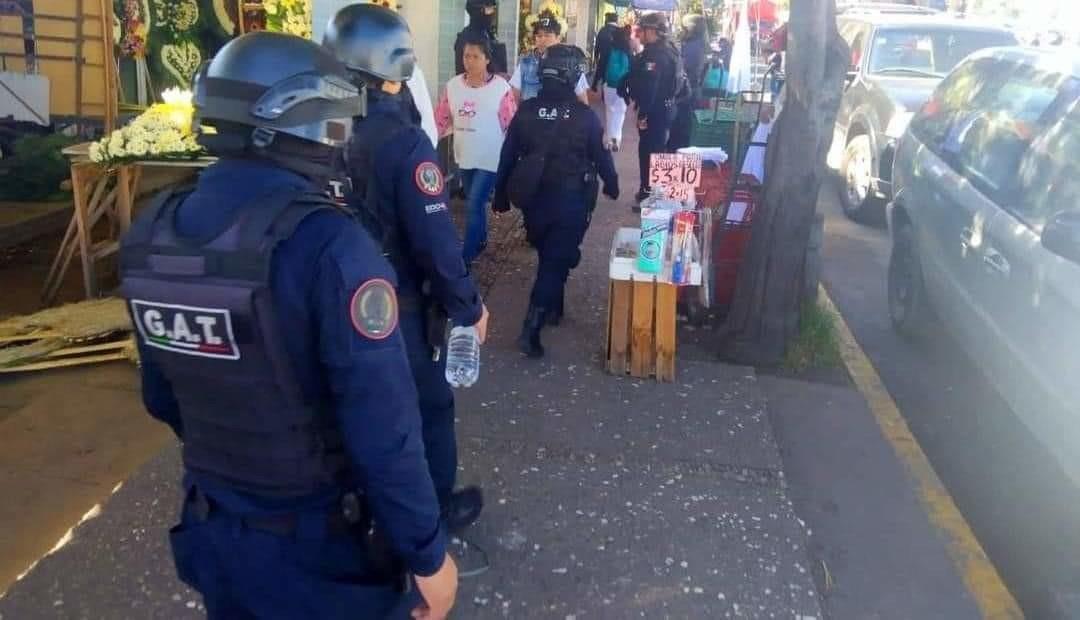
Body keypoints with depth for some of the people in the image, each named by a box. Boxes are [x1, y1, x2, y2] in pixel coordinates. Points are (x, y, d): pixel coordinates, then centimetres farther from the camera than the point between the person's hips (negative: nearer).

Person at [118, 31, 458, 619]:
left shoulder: (151, 234, -4)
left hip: (210, 533, 6)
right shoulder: (327, 242, -26)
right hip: (318, 544, -5)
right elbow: (382, 429, -26)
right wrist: (427, 553, -13)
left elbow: (162, 399, 7)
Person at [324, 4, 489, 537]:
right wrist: (468, 307, -12)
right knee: (426, 406, 15)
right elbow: (435, 239, -25)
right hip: (400, 305, -6)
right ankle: (436, 510, 31)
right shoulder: (402, 140, -24)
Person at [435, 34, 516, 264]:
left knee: (474, 206, -7)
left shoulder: (501, 87, -12)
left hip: (490, 158, -5)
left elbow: (511, 124, -8)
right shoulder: (453, 85, 0)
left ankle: (466, 257, 3)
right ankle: (480, 241, 41)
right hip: (464, 156, 5)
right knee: (475, 203, 20)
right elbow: (442, 119, 4)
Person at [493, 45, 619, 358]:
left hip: (534, 198, 4)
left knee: (548, 255, 23)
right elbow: (601, 156, -2)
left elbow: (508, 156, 1)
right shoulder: (585, 115, -11)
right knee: (557, 260, 0)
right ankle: (531, 328, -7)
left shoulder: (525, 111, -3)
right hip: (571, 200, -3)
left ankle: (552, 308, 38)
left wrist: (501, 195, 11)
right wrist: (612, 186, 16)